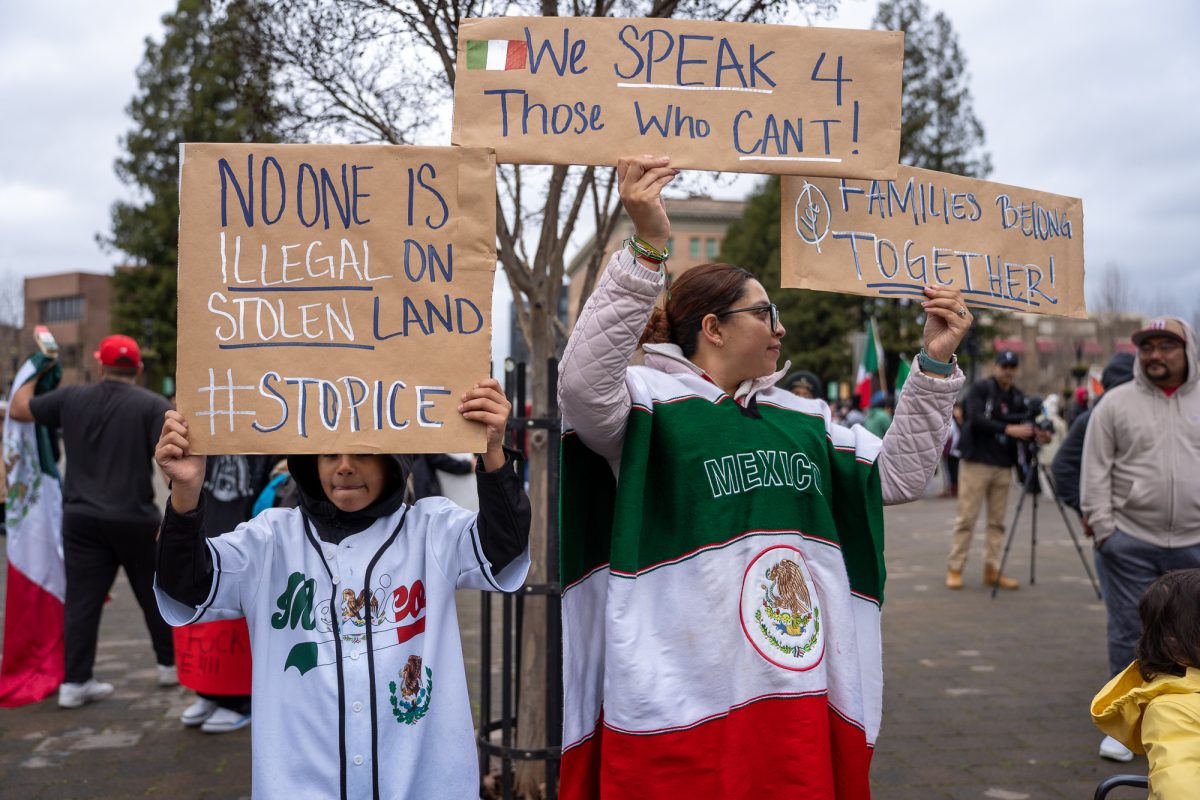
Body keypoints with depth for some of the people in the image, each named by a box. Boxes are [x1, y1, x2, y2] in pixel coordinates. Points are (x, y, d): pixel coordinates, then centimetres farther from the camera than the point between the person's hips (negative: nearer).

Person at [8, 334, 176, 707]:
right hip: (135, 519, -2)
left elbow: (18, 408, 15)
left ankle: (74, 682, 6)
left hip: (82, 518, 2)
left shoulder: (70, 399, 2)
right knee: (155, 595, 14)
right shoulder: (153, 405, -7)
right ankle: (170, 664, 26)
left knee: (82, 600, 6)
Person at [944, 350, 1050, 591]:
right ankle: (954, 569, 2)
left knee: (997, 521, 6)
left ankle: (992, 569, 11)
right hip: (976, 462, -5)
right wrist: (1008, 429, -28)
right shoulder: (979, 390, -3)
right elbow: (976, 419, -18)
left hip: (1003, 465, 5)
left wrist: (1036, 435, -13)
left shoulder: (1018, 397, 12)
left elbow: (1022, 428, 9)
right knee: (966, 518, -3)